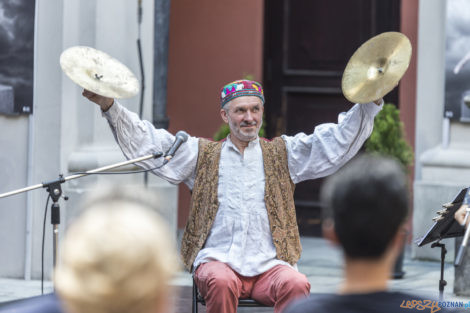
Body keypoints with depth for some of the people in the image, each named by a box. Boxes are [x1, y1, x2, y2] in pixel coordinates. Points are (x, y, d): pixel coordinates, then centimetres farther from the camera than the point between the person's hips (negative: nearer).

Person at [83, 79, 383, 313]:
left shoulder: (282, 153, 18)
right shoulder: (202, 154, 17)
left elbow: (336, 143, 10)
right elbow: (148, 144, 10)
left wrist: (369, 104, -3)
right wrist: (110, 106, -1)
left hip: (269, 265, 1)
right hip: (217, 260, -1)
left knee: (296, 285, -31)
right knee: (221, 282, -35)